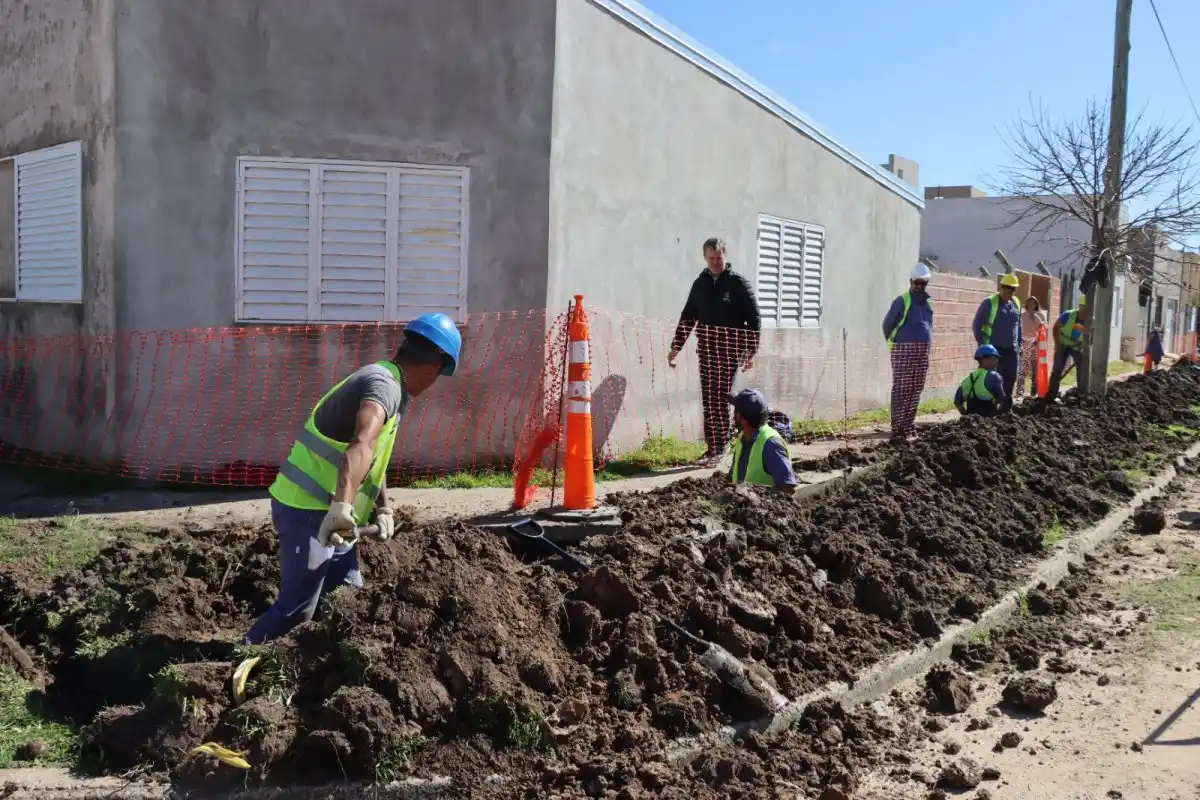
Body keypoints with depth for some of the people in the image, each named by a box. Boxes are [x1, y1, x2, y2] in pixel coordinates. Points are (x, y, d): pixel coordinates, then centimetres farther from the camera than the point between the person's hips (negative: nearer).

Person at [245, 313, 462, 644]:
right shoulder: (384, 383, -20)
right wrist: (343, 505, -54)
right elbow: (362, 444, -41)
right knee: (297, 608, -1)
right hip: (307, 510, -10)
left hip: (325, 510, 10)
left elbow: (373, 460, 23)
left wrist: (383, 509, 16)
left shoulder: (386, 384, 13)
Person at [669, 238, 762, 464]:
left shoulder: (739, 283, -2)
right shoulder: (700, 284, 12)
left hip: (729, 352, -5)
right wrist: (675, 347, 9)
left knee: (721, 399, -9)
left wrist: (750, 350, -10)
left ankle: (719, 447, -5)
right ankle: (711, 447, 10)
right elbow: (687, 318, 15)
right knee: (708, 401, 4)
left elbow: (754, 319, -4)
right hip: (706, 351, 5)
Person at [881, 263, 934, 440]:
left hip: (923, 353, 7)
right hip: (904, 351, -7)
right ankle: (897, 427, -12)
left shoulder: (928, 304, 15)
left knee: (916, 391, 9)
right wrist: (895, 344, 7)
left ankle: (909, 424, 16)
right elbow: (887, 324, -1)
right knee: (901, 390, -10)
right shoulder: (902, 302, -5)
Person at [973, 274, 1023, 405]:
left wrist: (1019, 344, 13)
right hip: (994, 350, -6)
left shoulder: (1016, 303, 9)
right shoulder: (990, 303, -9)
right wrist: (982, 346, -10)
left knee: (1010, 379, 7)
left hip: (1012, 350, 6)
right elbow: (977, 325, -7)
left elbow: (1018, 325, 18)